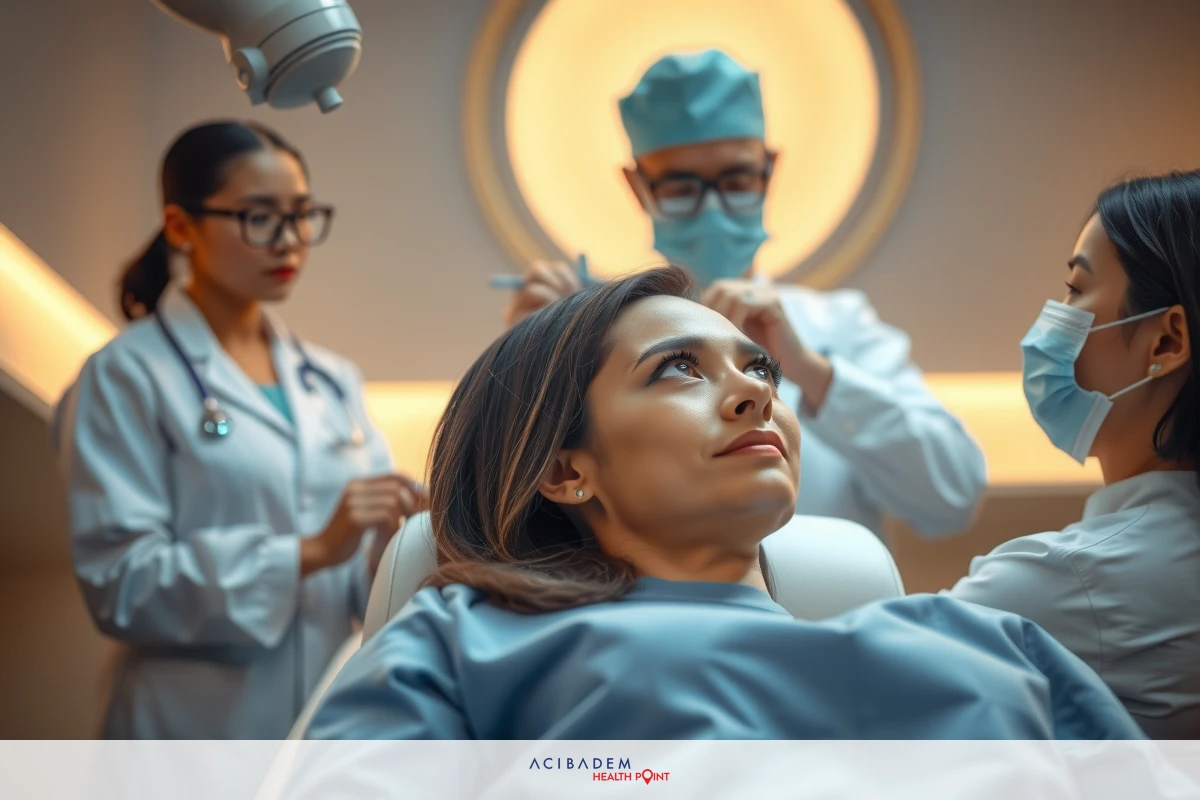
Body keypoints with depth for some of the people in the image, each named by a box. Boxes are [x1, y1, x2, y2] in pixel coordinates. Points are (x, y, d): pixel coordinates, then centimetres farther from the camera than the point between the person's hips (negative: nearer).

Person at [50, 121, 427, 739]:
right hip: (202, 733, -5)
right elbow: (120, 584, -14)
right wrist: (309, 551, -21)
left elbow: (361, 581, 9)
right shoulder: (126, 378, -6)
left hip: (335, 727, 5)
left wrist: (400, 538, -12)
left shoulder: (331, 382, 9)